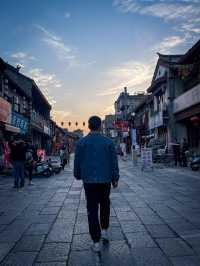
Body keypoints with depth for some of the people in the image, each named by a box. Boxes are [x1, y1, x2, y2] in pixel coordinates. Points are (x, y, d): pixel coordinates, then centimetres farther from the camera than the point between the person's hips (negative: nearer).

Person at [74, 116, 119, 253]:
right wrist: (115, 179, 8)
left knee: (92, 210, 6)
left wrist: (78, 176, 18)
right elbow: (114, 162, -2)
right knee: (105, 204, 25)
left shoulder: (81, 143, -5)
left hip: (89, 181, -1)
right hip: (105, 180, 1)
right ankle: (104, 230, 25)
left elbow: (77, 162, 1)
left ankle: (96, 243, 10)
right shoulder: (108, 142, -4)